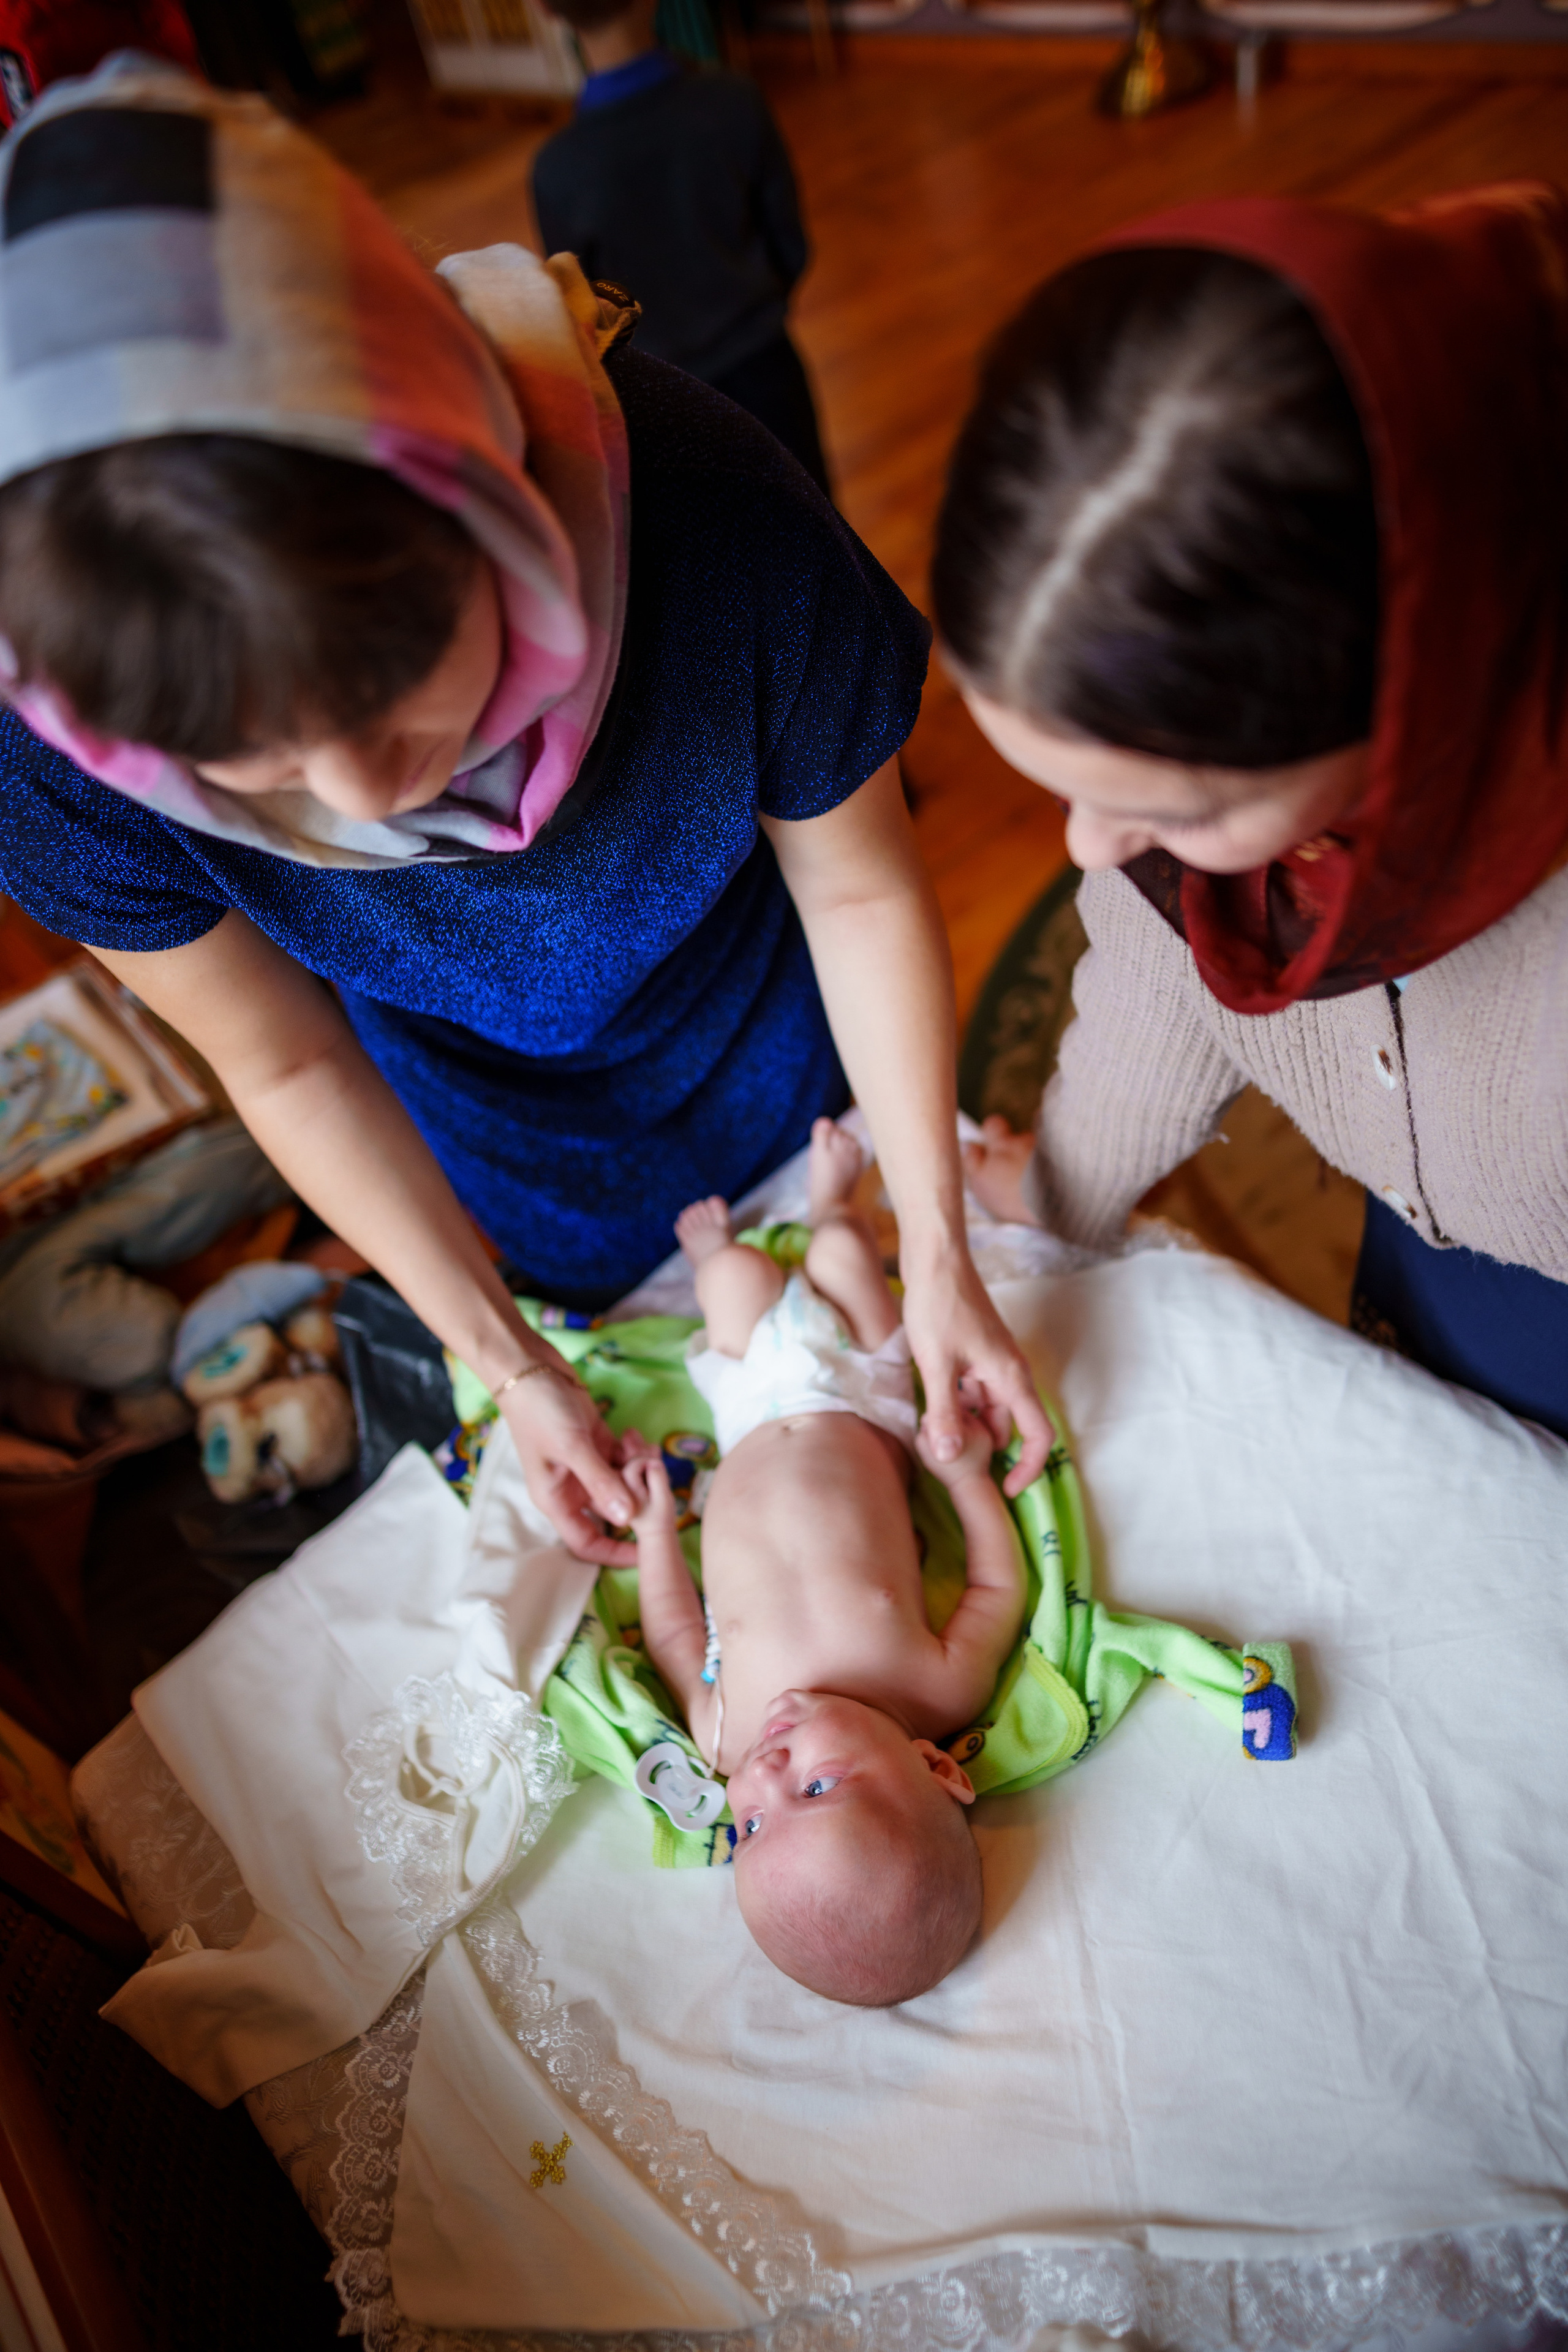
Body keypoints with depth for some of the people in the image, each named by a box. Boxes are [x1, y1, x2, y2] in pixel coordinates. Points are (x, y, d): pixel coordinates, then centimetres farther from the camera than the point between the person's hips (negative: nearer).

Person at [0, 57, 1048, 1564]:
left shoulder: (715, 523, -39)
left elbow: (858, 886, -22)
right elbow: (289, 1068, -18)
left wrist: (937, 1255, -16)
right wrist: (508, 1363, -11)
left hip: (780, 1060, 0)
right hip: (494, 1129, 1)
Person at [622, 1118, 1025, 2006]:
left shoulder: (727, 1736, -37)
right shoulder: (948, 1689, -40)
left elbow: (676, 1634, -15)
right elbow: (999, 1587, -20)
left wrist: (655, 1525, -8)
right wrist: (969, 1474, -16)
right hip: (864, 1416, 0)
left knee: (742, 1264, 16)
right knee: (838, 1246, 13)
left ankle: (712, 1247, 59)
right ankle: (832, 1197, 55)